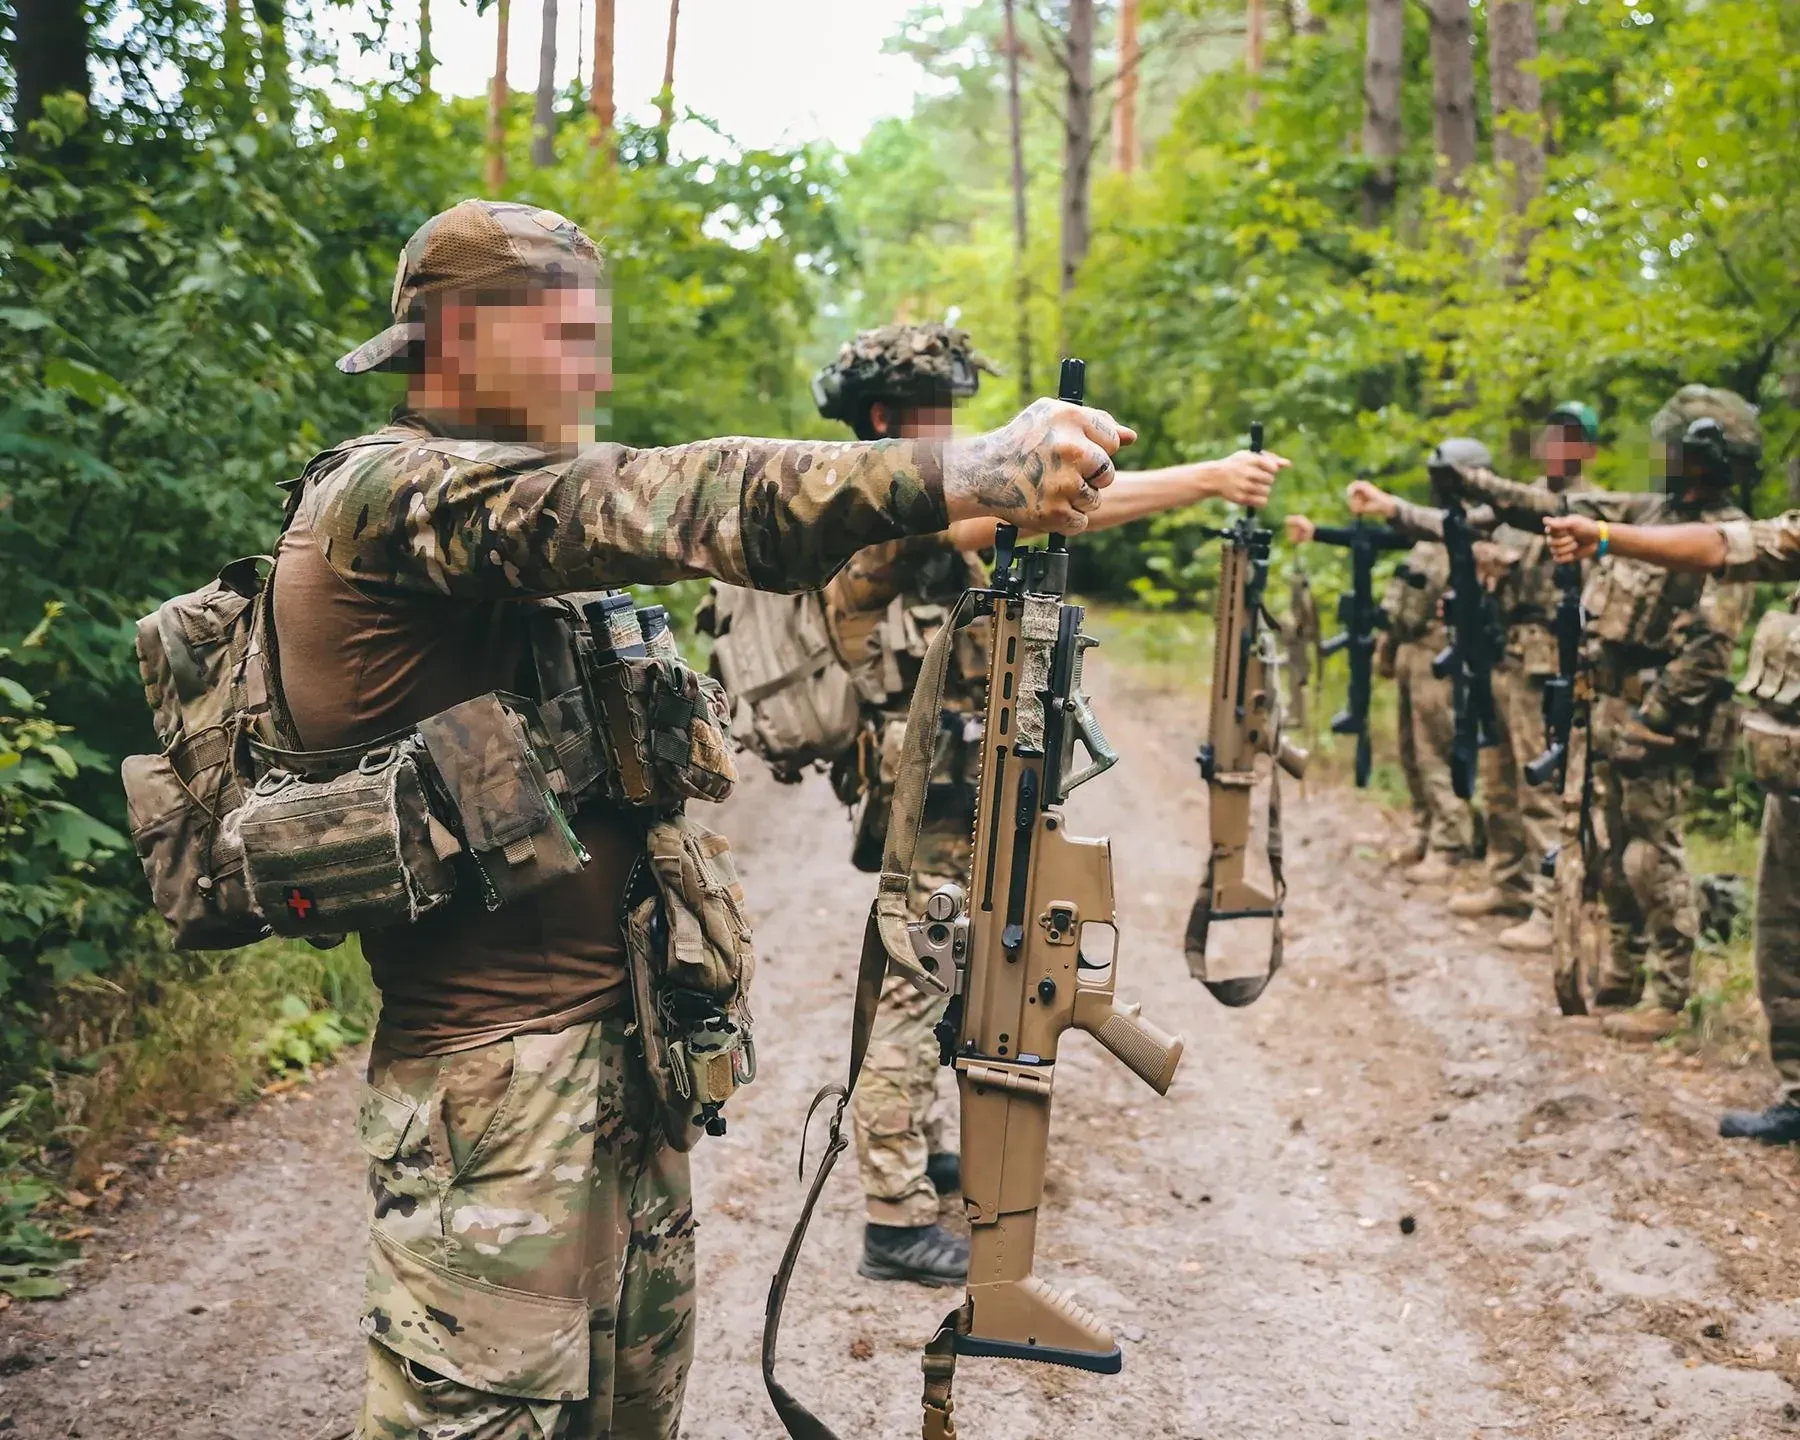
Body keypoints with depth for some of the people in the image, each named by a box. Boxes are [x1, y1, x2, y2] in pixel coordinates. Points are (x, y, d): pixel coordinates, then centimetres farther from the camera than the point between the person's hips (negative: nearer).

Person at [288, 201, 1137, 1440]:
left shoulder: (494, 512, 17)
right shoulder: (384, 491, -15)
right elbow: (645, 504, -30)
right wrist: (955, 474, -38)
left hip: (622, 1047, 10)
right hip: (499, 1087, -10)